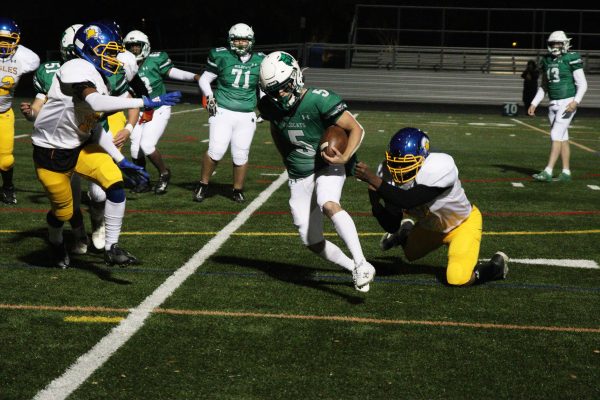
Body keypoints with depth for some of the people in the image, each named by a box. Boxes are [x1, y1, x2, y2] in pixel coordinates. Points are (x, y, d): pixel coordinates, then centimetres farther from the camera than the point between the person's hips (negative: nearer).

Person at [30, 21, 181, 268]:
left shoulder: (97, 78, 2)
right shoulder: (78, 69, -24)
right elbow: (95, 103, -43)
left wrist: (120, 159, 9)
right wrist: (145, 102, -43)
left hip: (79, 147, 7)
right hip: (51, 152, -7)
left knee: (115, 183, -15)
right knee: (63, 212, 7)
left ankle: (111, 248, -7)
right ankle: (56, 243, 43)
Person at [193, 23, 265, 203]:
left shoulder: (259, 61, 6)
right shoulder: (221, 57, -2)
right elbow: (204, 79, 7)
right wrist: (209, 96, -7)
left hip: (246, 116, 2)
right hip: (222, 112, -2)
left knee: (241, 155, 3)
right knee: (216, 151, -11)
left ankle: (238, 190, 21)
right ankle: (203, 185, 9)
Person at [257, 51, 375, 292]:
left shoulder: (319, 101, -23)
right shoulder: (271, 107, -5)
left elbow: (356, 129, -15)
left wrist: (345, 158, -27)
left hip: (327, 169, -6)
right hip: (298, 179, 6)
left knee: (329, 205, -38)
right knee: (313, 243, 5)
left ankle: (362, 265, -41)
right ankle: (353, 268, 25)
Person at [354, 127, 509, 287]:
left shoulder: (440, 167, -39)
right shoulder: (395, 178, -21)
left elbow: (407, 201, -47)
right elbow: (392, 226, -18)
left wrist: (373, 179, -50)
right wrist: (375, 203, -36)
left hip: (463, 223, -6)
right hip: (431, 225, 6)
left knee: (458, 278, -21)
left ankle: (497, 265, 5)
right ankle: (406, 231, 55)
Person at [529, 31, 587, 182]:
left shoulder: (571, 59, -10)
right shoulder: (547, 60, 10)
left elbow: (582, 84, -11)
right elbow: (543, 86, 18)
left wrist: (576, 102, -25)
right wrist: (534, 104, 10)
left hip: (567, 103, -7)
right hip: (553, 104, 7)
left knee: (556, 135, -13)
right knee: (562, 138, 10)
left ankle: (548, 172, -15)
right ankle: (566, 173, 16)